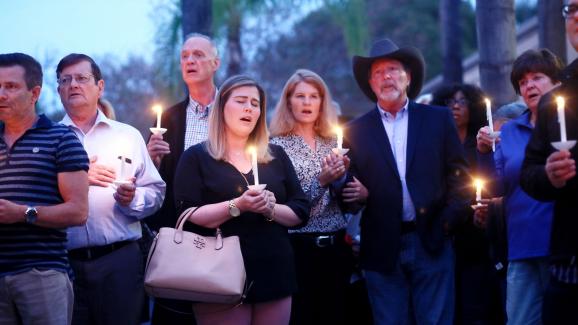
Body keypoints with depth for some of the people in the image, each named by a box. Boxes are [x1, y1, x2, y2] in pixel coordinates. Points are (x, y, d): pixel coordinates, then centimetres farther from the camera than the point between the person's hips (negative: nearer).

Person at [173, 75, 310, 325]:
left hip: (274, 274, 4)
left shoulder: (276, 156, 13)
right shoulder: (196, 157, 2)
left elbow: (301, 212, 9)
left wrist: (271, 209, -11)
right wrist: (237, 206, -21)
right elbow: (188, 216, -9)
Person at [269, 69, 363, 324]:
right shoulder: (278, 146, -3)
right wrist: (321, 181, -22)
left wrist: (342, 176, -8)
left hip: (336, 246, 4)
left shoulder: (333, 143, 10)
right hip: (299, 247, -4)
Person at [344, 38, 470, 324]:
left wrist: (449, 220, -5)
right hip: (382, 248, 0)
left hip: (432, 243, 0)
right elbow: (351, 188, 7)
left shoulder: (439, 119, 8)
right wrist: (353, 192, -15)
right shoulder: (356, 131, 7)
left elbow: (458, 173, 7)